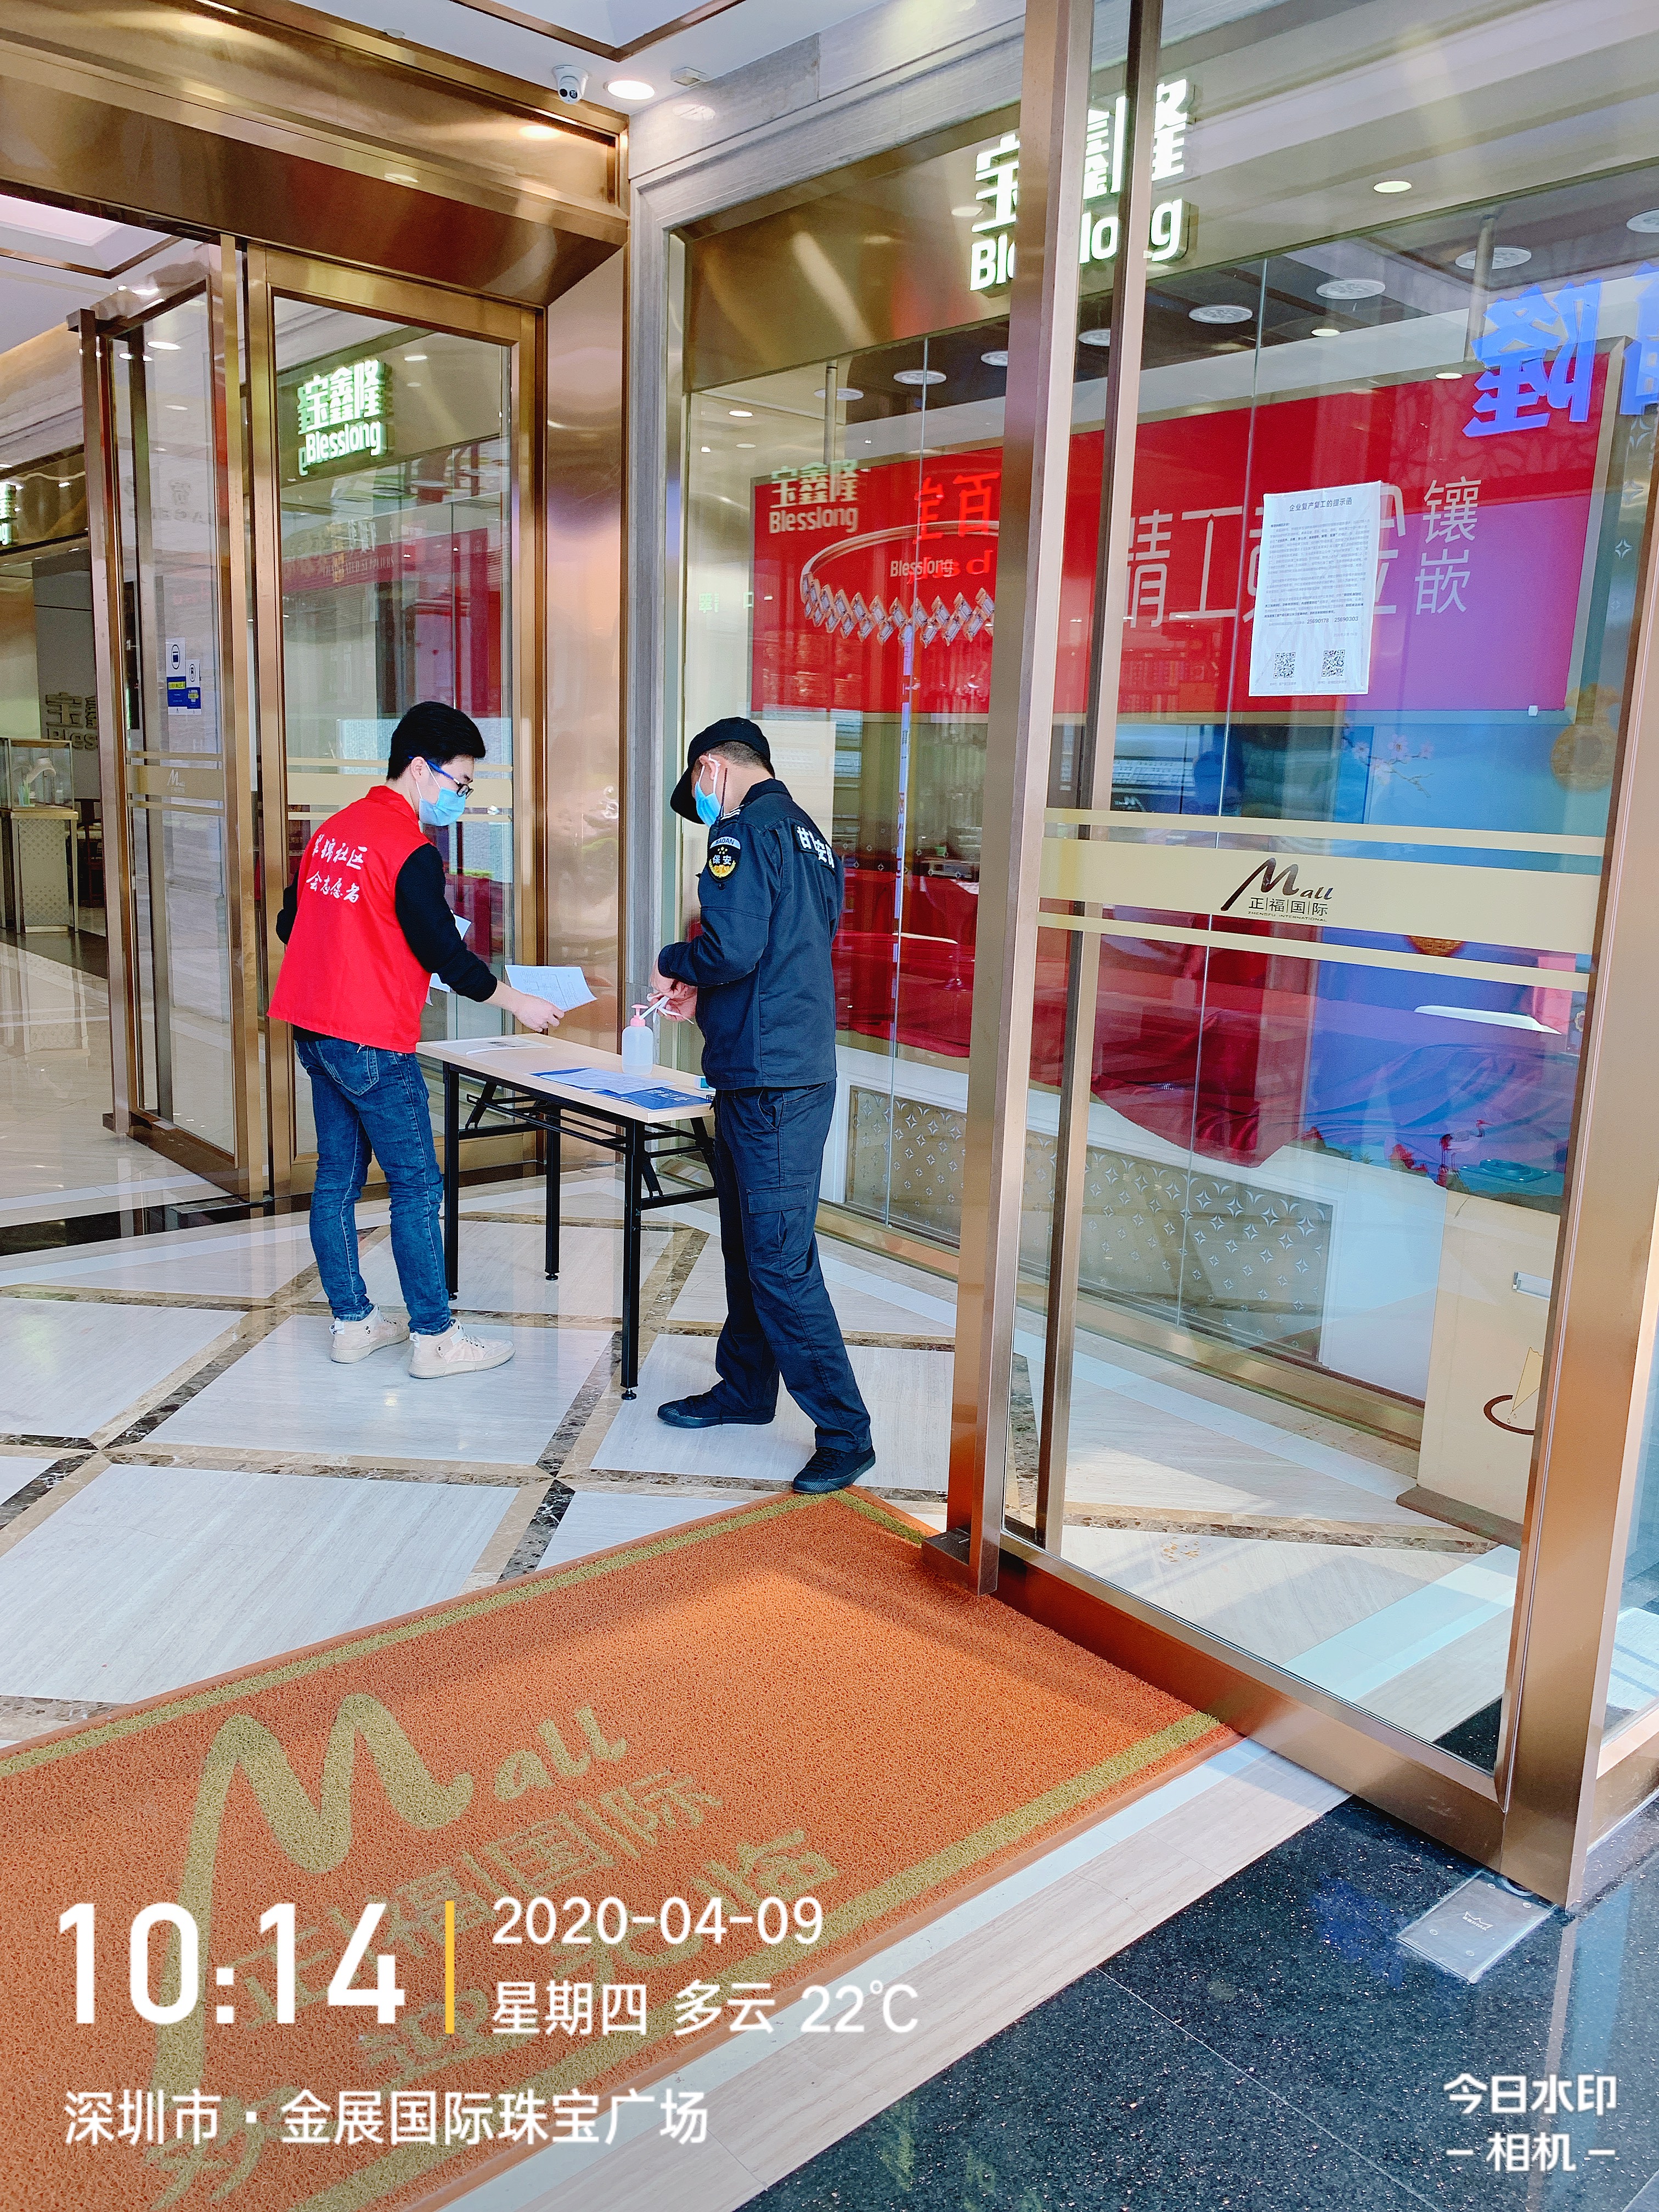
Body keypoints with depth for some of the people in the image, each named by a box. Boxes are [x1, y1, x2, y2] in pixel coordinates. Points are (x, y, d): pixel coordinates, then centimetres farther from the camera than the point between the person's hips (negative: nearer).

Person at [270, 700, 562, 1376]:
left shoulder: (335, 829, 11)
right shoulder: (411, 852, -16)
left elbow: (291, 923, 16)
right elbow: (444, 952, -15)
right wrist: (518, 1003, -5)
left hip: (314, 1029, 9)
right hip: (372, 1042, -9)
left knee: (337, 1176, 13)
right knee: (416, 1187, -1)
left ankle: (351, 1322, 22)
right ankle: (434, 1339, 5)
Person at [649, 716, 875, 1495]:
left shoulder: (744, 834, -12)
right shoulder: (804, 834, 16)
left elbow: (732, 948, -24)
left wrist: (674, 962, -5)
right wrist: (703, 992, 17)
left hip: (770, 1086, -10)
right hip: (793, 1071, 10)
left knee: (780, 1262, -6)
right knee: (747, 1247, 20)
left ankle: (844, 1433, 0)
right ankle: (745, 1388, 34)